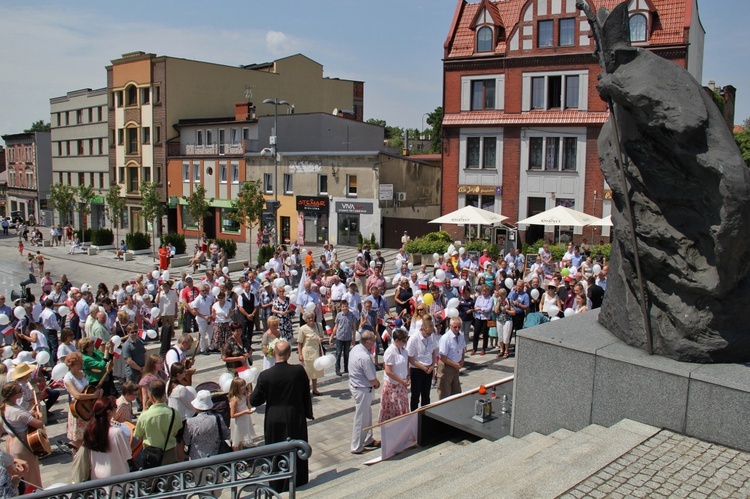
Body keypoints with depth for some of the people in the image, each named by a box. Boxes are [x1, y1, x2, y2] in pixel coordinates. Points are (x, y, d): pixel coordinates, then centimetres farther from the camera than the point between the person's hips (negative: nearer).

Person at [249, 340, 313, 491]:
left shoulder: (265, 375, -17)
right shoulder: (299, 371, -15)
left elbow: (254, 401, -10)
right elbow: (306, 395, -4)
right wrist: (308, 413, 9)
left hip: (274, 421, -1)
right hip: (295, 419, 1)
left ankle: (277, 486, 27)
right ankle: (298, 481, 33)